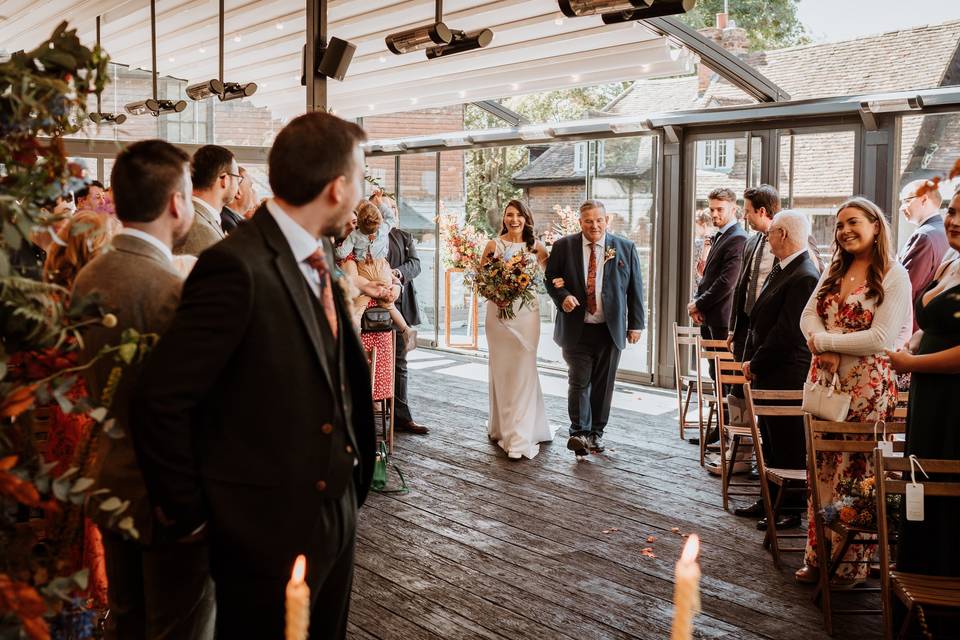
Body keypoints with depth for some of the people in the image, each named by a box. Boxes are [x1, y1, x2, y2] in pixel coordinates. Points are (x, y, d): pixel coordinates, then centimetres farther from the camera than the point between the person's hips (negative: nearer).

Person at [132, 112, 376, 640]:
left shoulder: (318, 257, 4)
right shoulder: (238, 267, -23)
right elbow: (160, 400, -21)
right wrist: (188, 516, -11)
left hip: (335, 511, 8)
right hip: (268, 529, -8)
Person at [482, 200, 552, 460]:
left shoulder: (535, 247, 5)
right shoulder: (494, 245, 3)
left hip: (527, 313, 0)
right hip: (499, 313, 0)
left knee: (523, 371, -2)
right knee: (501, 370, 7)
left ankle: (521, 435, 2)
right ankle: (502, 426, 20)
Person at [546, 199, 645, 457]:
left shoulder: (625, 248, 3)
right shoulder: (564, 246, 2)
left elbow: (635, 288, 6)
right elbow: (551, 278, 8)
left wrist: (636, 324, 3)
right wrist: (563, 297, -13)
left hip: (610, 329, 1)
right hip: (576, 328, -1)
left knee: (603, 384, 9)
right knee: (579, 382, -6)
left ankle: (596, 433, 21)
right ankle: (580, 433, 0)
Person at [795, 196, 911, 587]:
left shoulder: (894, 275, -6)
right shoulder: (834, 271, 15)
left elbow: (882, 338, -15)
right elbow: (808, 317, 7)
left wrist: (826, 341, -11)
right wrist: (826, 352, -12)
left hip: (867, 386, -6)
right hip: (825, 380, 6)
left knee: (856, 471, 2)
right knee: (823, 468, 8)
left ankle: (852, 562, 14)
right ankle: (818, 556, 17)